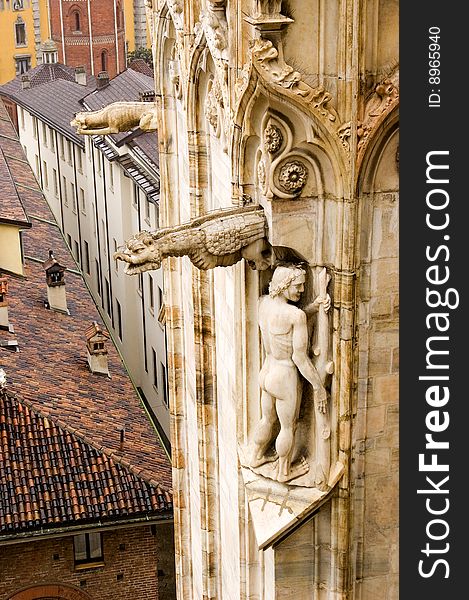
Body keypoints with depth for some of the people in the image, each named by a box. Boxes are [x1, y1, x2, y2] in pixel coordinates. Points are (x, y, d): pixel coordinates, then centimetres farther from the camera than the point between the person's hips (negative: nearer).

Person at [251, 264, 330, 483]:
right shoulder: (296, 315, -28)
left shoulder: (263, 302, -8)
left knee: (267, 419, 30)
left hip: (266, 371, 7)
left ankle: (257, 457, 52)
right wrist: (318, 386, -12)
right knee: (288, 427, 18)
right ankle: (284, 471, 38)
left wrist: (314, 305, -19)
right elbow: (300, 357, -23)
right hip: (285, 377, -7)